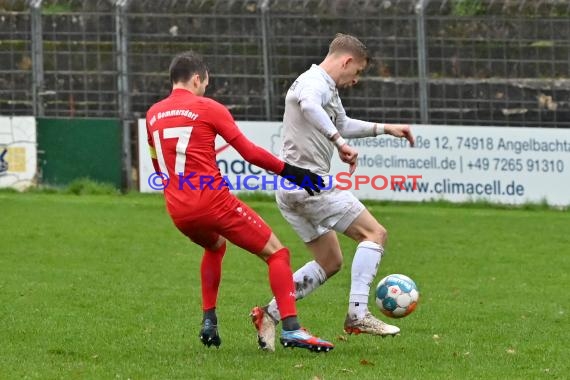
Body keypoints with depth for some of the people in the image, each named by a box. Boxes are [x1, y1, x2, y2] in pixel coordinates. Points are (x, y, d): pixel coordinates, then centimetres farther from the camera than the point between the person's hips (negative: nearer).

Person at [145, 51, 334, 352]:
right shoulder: (207, 108, -2)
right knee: (276, 252, 2)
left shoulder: (153, 115, 13)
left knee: (215, 246, 37)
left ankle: (209, 322, 27)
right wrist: (290, 171, 1)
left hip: (177, 211, 6)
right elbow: (249, 152, -5)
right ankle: (290, 328, -14)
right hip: (213, 201, -6)